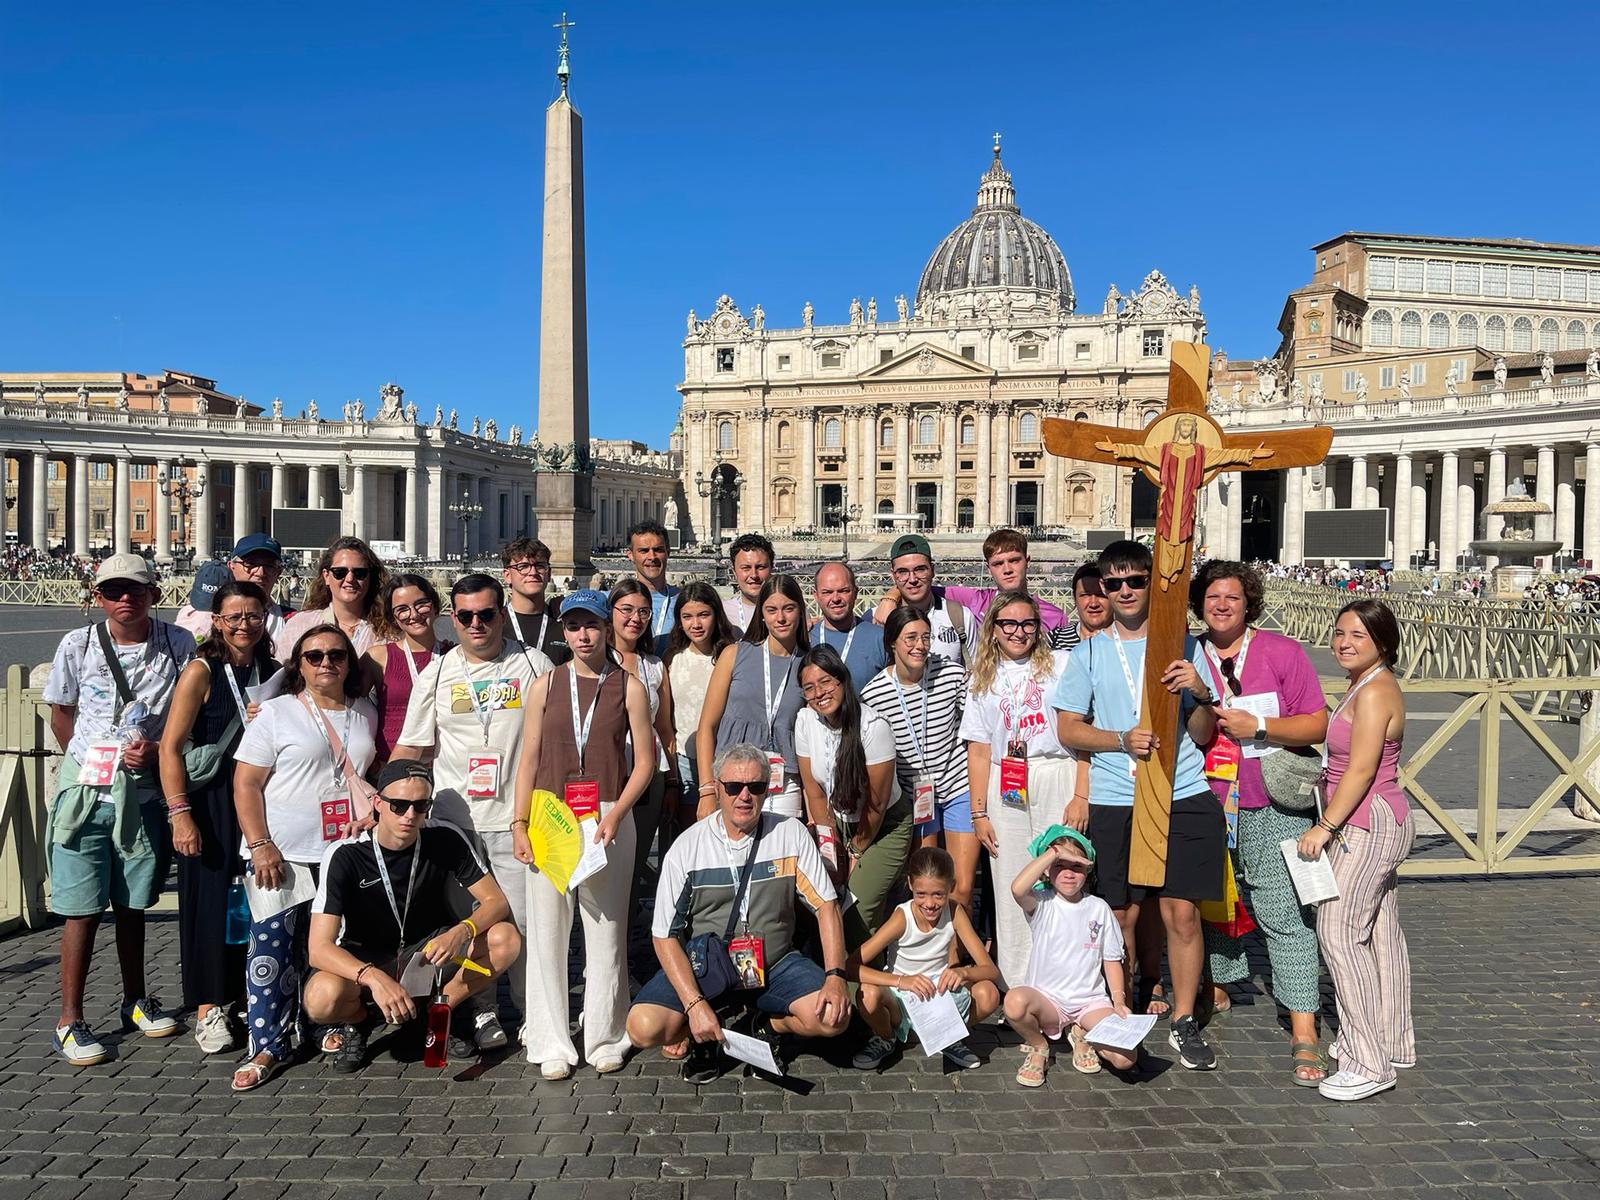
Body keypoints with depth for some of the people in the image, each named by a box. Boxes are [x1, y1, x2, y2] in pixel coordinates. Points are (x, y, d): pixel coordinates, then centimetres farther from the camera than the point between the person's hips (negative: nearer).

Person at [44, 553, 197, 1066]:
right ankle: (69, 1019, 11)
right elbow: (61, 715, 8)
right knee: (82, 908, 0)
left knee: (131, 904, 14)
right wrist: (96, 762, 2)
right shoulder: (78, 645, -3)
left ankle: (136, 1001, 29)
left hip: (145, 791, 1)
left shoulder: (179, 645, -3)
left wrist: (156, 748, -10)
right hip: (85, 791, -1)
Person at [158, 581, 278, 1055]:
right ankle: (209, 1007, 13)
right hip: (210, 802, -4)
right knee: (210, 899, 0)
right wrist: (179, 813, -16)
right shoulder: (202, 672, -6)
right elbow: (170, 747, -10)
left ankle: (244, 993, 23)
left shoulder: (273, 672, 8)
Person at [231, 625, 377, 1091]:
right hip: (284, 855, -3)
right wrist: (260, 846, -13)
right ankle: (268, 1046, 7)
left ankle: (330, 1026, 24)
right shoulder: (276, 712, -1)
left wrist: (374, 813, 3)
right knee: (272, 948, -4)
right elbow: (246, 784, -4)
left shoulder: (366, 715, 12)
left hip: (348, 854, 4)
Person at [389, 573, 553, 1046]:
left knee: (525, 920, 1)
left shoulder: (534, 665, 3)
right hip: (453, 819, 2)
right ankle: (481, 1015, 21)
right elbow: (411, 748, 10)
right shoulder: (436, 673, 8)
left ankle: (534, 1012, 18)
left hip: (517, 818, -2)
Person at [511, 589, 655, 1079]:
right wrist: (519, 823, -1)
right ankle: (552, 1044, 14)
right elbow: (529, 759, 8)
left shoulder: (627, 686, 3)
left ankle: (605, 1039, 17)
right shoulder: (546, 685, 8)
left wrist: (615, 816, -10)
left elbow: (645, 760, 2)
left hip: (608, 819, -1)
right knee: (548, 931, 3)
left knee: (606, 931, 4)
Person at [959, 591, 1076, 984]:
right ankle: (1016, 989, 10)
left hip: (1057, 778, -2)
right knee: (1011, 887, 2)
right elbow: (979, 750, 13)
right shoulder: (983, 681, 16)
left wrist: (1082, 795, -9)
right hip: (1004, 789, 3)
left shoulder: (1061, 664, 6)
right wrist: (979, 813, 7)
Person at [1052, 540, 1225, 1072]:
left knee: (1181, 909, -3)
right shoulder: (1088, 653, 9)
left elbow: (1204, 735, 8)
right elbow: (1068, 728, 4)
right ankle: (1140, 991, 28)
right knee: (1123, 913, 4)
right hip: (1114, 802, 1)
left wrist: (1200, 695, -12)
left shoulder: (1184, 647, 8)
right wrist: (1123, 739, -11)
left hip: (1184, 798, 0)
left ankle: (1184, 1022, 12)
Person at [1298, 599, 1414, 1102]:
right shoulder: (1364, 686, 14)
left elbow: (1361, 769, -20)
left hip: (1367, 825, -11)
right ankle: (1394, 1044, 27)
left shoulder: (1374, 692, -17)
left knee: (1339, 931, -11)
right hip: (1378, 824, 11)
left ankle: (1369, 1064, -6)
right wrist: (1331, 823, 17)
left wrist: (1325, 825, -17)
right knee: (1380, 931, 16)